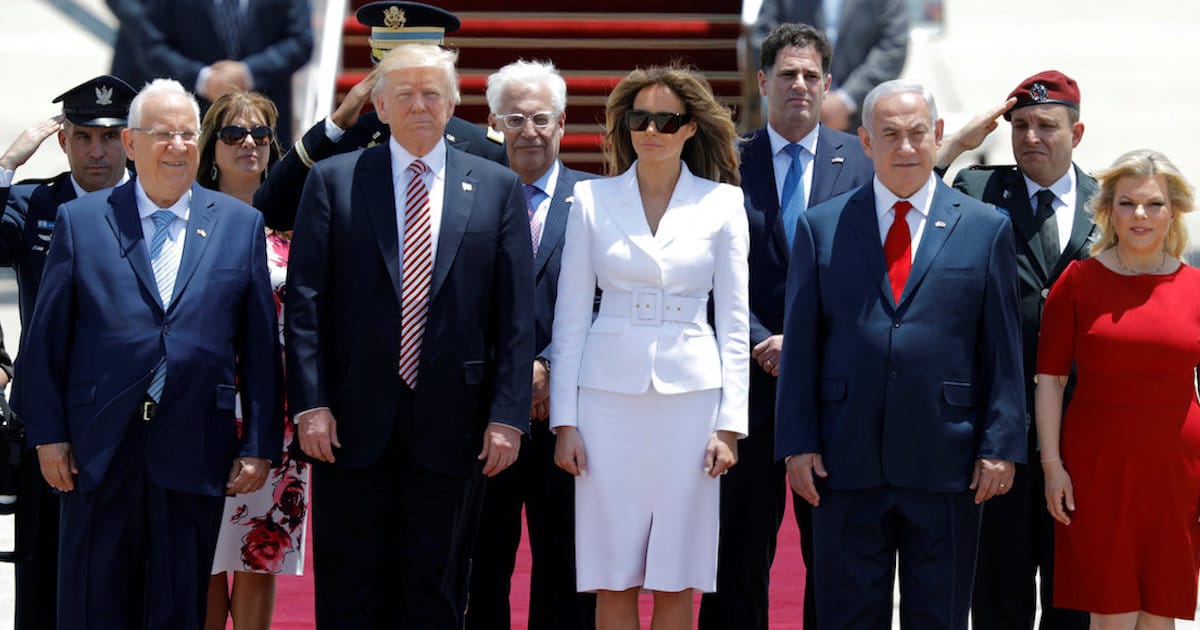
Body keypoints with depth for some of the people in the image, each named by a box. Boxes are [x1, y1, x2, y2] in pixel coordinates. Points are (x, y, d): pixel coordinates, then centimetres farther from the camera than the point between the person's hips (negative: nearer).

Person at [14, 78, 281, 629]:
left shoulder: (241, 225, 7)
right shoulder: (79, 221, 5)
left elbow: (260, 345, 6)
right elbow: (46, 338, 5)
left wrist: (259, 446, 1)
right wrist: (48, 434, -1)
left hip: (195, 454, 1)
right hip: (99, 453, 0)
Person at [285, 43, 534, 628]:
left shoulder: (498, 188, 5)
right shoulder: (333, 180, 4)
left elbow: (516, 314, 2)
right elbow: (304, 301, 0)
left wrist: (507, 415, -5)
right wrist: (309, 403, -8)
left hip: (451, 424, 1)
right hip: (353, 424, 0)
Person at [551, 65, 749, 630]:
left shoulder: (721, 204, 5)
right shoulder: (593, 200, 6)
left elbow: (733, 322, 5)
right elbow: (570, 316, 7)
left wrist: (729, 424, -3)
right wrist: (564, 420, 0)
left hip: (690, 394, 0)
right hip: (609, 397, 0)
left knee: (675, 582, 2)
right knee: (614, 581, 0)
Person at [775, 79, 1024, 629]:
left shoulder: (985, 228, 6)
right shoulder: (821, 227, 7)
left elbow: (1003, 350, 4)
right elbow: (800, 346, 5)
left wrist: (1000, 446, -3)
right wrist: (798, 444, -2)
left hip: (947, 462, 0)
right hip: (847, 462, 0)